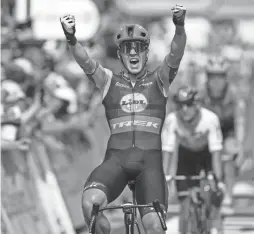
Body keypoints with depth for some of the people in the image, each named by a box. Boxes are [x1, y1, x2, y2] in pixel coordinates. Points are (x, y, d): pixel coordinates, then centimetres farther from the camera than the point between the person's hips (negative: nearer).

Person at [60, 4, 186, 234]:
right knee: (91, 201, -29)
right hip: (116, 160, 0)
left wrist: (180, 26, -29)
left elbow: (176, 53, -8)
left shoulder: (159, 80, 11)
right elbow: (84, 60, -7)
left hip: (150, 162, 0)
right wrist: (71, 38, -28)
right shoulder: (109, 81, 12)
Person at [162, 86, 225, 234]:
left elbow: (216, 151, -32)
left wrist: (219, 180, -37)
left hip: (207, 155, -1)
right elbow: (167, 150, -26)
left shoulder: (210, 118, -31)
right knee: (186, 207, -7)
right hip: (186, 156, 1)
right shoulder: (172, 120, -27)